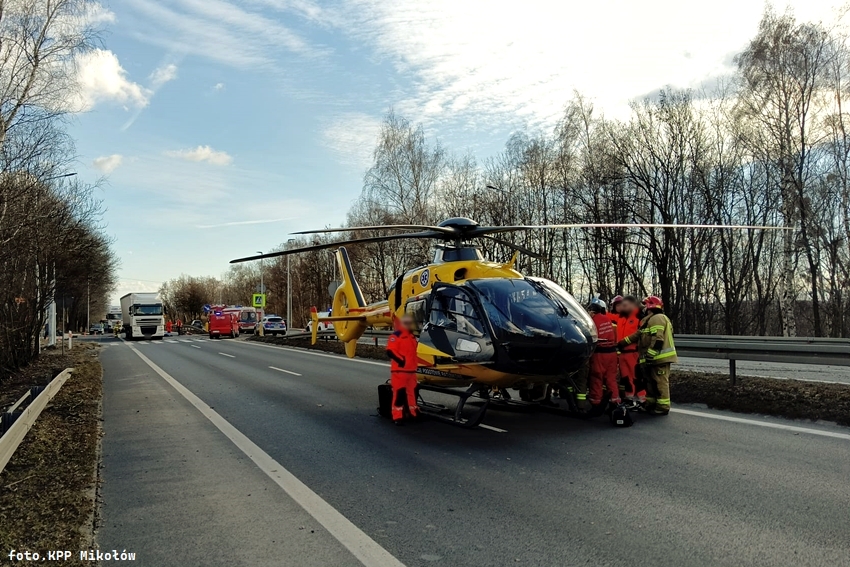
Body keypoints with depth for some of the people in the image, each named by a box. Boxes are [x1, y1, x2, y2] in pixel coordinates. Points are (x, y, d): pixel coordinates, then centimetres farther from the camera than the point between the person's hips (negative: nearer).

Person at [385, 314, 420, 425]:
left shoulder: (413, 336, 17)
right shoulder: (396, 335, -11)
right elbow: (390, 351, -19)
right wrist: (400, 359, -24)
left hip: (411, 370, 8)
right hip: (399, 370, -8)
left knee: (413, 391, 16)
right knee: (399, 392, -8)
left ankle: (414, 412, 29)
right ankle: (397, 416, -2)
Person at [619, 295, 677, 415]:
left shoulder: (657, 318, -14)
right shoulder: (650, 320, 21)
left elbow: (658, 340, -23)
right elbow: (638, 335, 27)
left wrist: (650, 355, -24)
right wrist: (622, 343, 28)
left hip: (660, 357, -11)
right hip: (655, 357, 11)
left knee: (660, 382, -6)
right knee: (651, 381, 16)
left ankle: (663, 407, -2)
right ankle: (650, 404, 24)